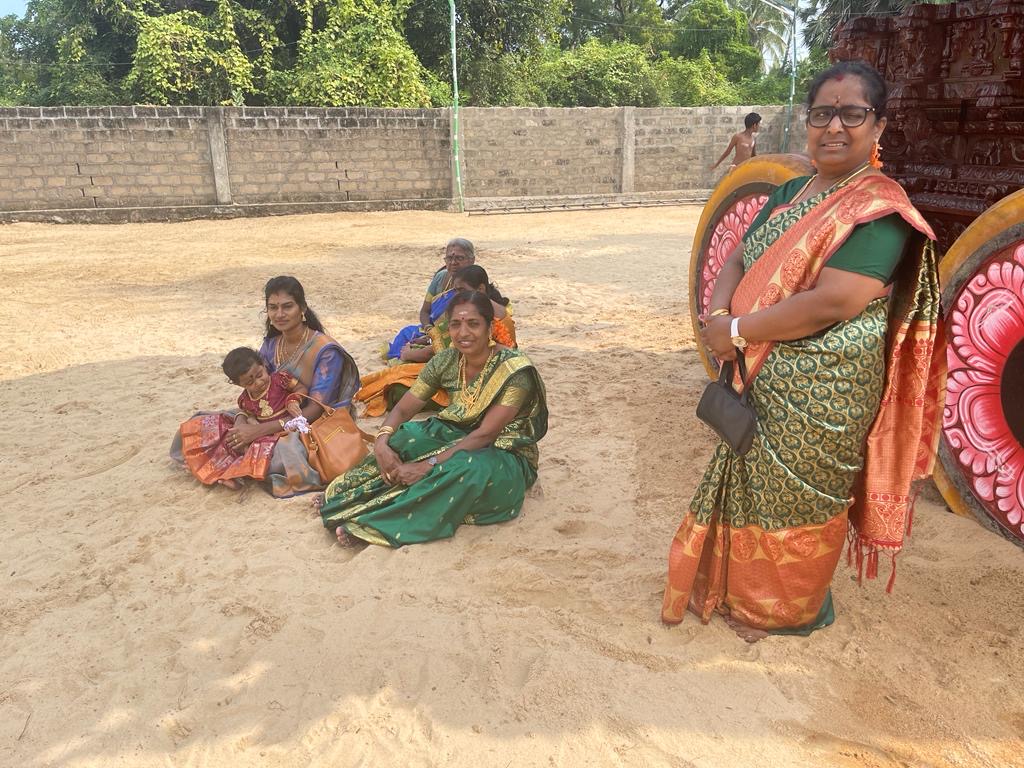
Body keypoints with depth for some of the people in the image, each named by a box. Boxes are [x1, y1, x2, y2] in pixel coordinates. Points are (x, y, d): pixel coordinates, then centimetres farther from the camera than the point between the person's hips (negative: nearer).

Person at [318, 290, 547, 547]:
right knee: (402, 437, -21)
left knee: (469, 467, -38)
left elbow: (486, 434, -27)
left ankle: (369, 525, -31)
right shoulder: (446, 361, -5)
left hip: (507, 458, -5)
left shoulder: (515, 370, -22)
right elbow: (402, 410, -5)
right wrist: (381, 442, -26)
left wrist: (428, 465, -34)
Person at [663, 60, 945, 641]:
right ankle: (741, 587, 42)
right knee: (753, 485, 20)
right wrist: (719, 314, -14)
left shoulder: (880, 208, -16)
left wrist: (737, 331, -19)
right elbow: (739, 259, 7)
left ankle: (789, 608, 35)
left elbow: (830, 303, -26)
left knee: (795, 498, 10)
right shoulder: (792, 191, 9)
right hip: (762, 380, 7)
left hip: (822, 391, -7)